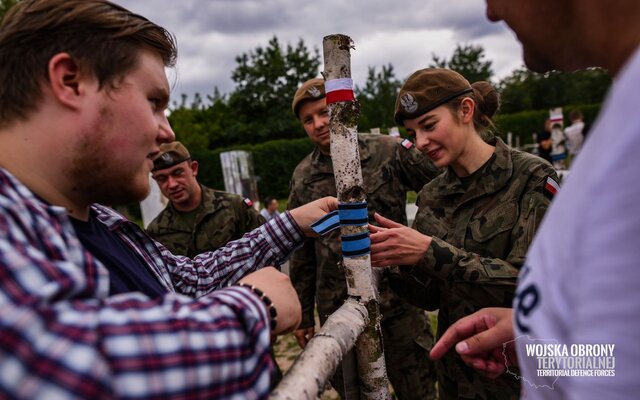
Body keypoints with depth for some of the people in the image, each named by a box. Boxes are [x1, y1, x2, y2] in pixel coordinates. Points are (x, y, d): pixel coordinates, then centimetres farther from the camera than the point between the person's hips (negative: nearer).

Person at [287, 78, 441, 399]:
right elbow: (301, 252, 10)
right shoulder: (302, 178, 5)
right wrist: (303, 314, 11)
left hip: (397, 300, -2)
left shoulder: (388, 151, -4)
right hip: (337, 309, 3)